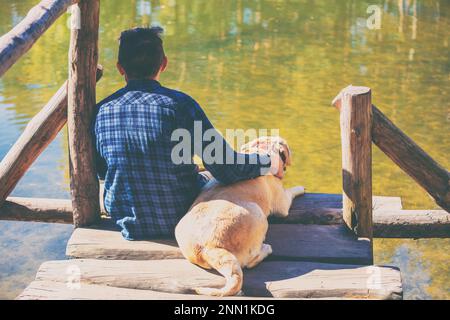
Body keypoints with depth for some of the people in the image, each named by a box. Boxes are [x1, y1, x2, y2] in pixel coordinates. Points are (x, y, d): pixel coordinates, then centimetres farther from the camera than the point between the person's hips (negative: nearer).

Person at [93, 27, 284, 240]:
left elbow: (101, 172, 7)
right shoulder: (178, 104, -19)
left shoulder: (101, 111, -8)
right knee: (207, 178, 27)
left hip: (129, 225, 4)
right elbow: (227, 170, -19)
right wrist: (269, 163, -1)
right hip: (181, 221, -3)